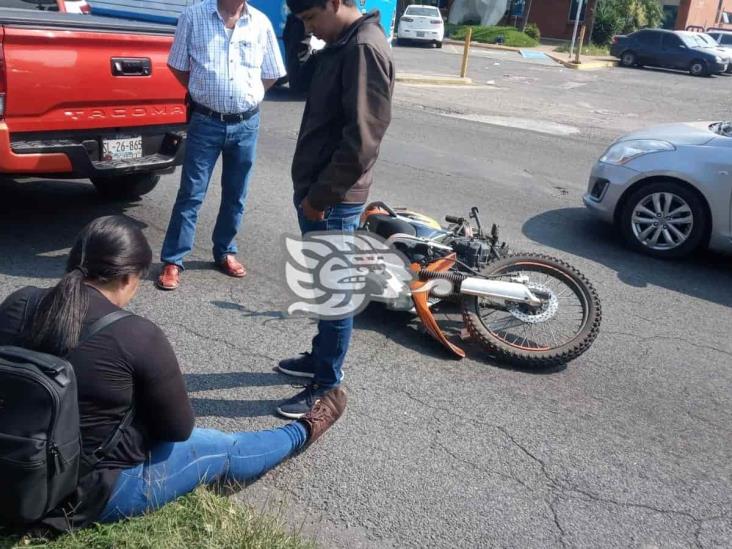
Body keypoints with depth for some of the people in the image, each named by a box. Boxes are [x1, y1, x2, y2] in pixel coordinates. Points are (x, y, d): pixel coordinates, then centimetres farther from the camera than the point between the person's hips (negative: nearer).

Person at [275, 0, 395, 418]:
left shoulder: (364, 49, -20)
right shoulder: (341, 46, 12)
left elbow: (362, 139, -24)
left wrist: (320, 196, -20)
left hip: (333, 200, -10)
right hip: (316, 191, 10)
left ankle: (327, 386, 15)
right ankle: (322, 356, 38)